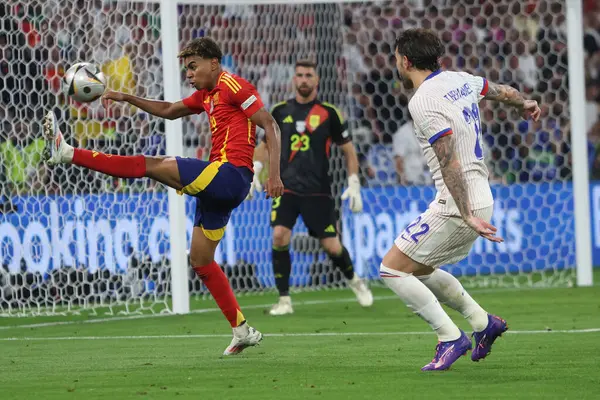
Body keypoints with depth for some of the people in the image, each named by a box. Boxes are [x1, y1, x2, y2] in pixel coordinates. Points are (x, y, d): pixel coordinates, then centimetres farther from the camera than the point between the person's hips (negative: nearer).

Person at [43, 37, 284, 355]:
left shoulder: (232, 85, -5)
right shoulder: (206, 96, 23)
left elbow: (270, 125, -11)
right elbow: (169, 111, 38)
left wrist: (274, 175, -19)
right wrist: (127, 98, 26)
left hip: (230, 174, -10)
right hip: (219, 186, 10)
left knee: (153, 166, -13)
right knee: (200, 259, 10)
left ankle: (68, 153, -13)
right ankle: (242, 332, 10)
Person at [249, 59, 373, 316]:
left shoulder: (329, 113, 0)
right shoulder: (280, 111, 6)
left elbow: (348, 150, 7)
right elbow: (266, 143, 18)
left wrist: (353, 184, -1)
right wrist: (255, 168, 2)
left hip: (318, 191, -1)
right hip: (286, 188, 1)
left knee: (332, 247, -1)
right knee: (279, 236, -19)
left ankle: (353, 280, 32)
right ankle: (284, 300, -8)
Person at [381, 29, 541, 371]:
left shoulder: (423, 102, -17)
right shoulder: (459, 80, 8)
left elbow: (450, 164, -23)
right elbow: (503, 91, 28)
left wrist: (467, 215, -25)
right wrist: (525, 103, 51)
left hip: (456, 205, -9)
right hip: (481, 200, 9)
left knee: (392, 269, -4)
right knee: (420, 270, 23)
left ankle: (451, 338, -4)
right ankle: (483, 322, 21)